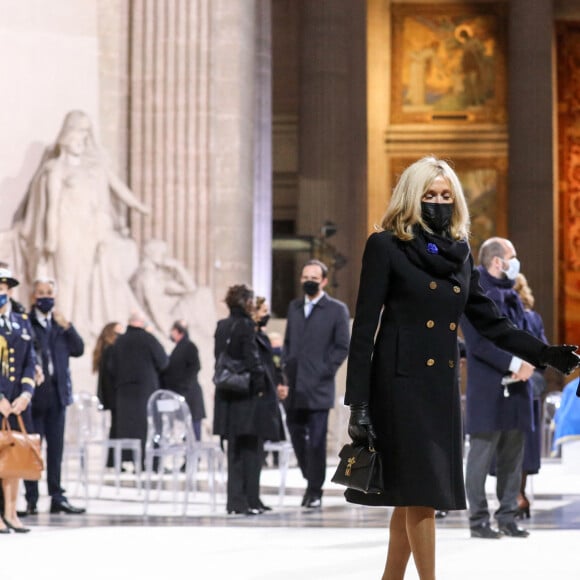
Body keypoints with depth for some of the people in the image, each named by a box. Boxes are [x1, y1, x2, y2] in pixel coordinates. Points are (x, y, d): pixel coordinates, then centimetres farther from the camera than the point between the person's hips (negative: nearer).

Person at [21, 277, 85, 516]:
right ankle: (31, 500, 2)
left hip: (57, 393, 5)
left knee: (56, 447, 8)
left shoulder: (60, 323, 14)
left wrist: (66, 326, -6)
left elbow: (78, 350, 5)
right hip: (35, 393, -5)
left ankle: (57, 497, 12)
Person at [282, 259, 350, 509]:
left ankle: (315, 491, 2)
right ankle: (311, 479, 24)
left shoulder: (337, 309, 0)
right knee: (296, 433, 7)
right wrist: (287, 368, 7)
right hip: (294, 386, 5)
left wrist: (326, 371, -9)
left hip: (318, 386, -5)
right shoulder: (294, 307, 16)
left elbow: (342, 346, -2)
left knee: (317, 440, -5)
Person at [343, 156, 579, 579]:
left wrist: (544, 354, 6)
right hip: (402, 384, -6)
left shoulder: (459, 254, 14)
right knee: (420, 491, -10)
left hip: (442, 386, 6)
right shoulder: (386, 247, -4)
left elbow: (489, 320, 17)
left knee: (412, 497, 7)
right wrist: (358, 404, -13)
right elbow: (365, 326, -7)